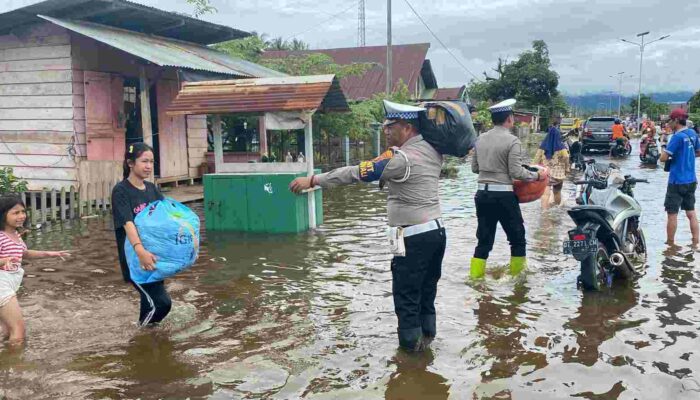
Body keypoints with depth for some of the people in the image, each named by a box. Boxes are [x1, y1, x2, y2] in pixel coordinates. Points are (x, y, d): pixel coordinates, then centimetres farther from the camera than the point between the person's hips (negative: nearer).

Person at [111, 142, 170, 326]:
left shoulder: (152, 189, 9)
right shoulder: (121, 191, -13)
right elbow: (128, 223, -26)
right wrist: (140, 250, -43)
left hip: (154, 253, 7)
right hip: (134, 257, -7)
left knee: (152, 299, 13)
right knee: (161, 302, -11)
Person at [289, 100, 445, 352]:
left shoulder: (401, 158, -19)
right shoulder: (431, 150, 4)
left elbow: (356, 173, -20)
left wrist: (313, 180, -16)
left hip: (415, 238, -8)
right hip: (436, 231, 8)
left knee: (406, 295, 6)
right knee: (426, 291, 19)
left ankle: (411, 342, 17)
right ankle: (426, 336, 31)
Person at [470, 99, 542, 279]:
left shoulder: (481, 139, 6)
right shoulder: (512, 141, -11)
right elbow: (516, 172, -14)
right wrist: (535, 175, 1)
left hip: (483, 193, 6)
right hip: (504, 195, -6)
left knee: (484, 239, 12)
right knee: (517, 237, 11)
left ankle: (475, 275, 10)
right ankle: (518, 272, 18)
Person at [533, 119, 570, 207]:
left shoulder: (543, 146, -3)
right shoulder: (561, 147, -9)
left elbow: (537, 158, 1)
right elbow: (566, 158, -11)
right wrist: (567, 169, 2)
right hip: (558, 173, 0)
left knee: (545, 193, -5)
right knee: (557, 192, 22)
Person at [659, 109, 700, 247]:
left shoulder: (678, 137, -17)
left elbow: (663, 158, -17)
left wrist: (664, 150, 2)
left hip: (677, 181, -8)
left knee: (672, 214, 2)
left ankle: (670, 244, 9)